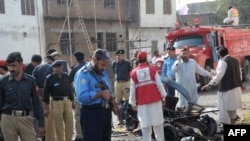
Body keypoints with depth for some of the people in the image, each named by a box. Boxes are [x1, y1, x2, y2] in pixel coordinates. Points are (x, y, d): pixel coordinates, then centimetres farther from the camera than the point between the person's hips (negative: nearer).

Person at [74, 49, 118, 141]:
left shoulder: (104, 73, 14)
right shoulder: (83, 74, -14)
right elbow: (82, 96, -26)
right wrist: (101, 94, -23)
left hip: (106, 112, 9)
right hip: (91, 114, -8)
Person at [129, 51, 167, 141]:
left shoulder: (133, 73, 1)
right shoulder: (153, 69, -2)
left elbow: (132, 90, 1)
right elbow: (159, 84, -4)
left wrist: (133, 103, 8)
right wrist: (164, 96, 5)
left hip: (142, 102, 0)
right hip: (155, 99, 0)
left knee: (145, 125, 5)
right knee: (158, 124, 9)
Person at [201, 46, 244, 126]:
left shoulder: (223, 62, -14)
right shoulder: (235, 60, 12)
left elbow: (218, 75, -22)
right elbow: (239, 73, 21)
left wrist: (210, 84, -21)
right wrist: (240, 84, 33)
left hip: (227, 88, -9)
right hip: (236, 87, 9)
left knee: (226, 107, -2)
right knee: (232, 106, 20)